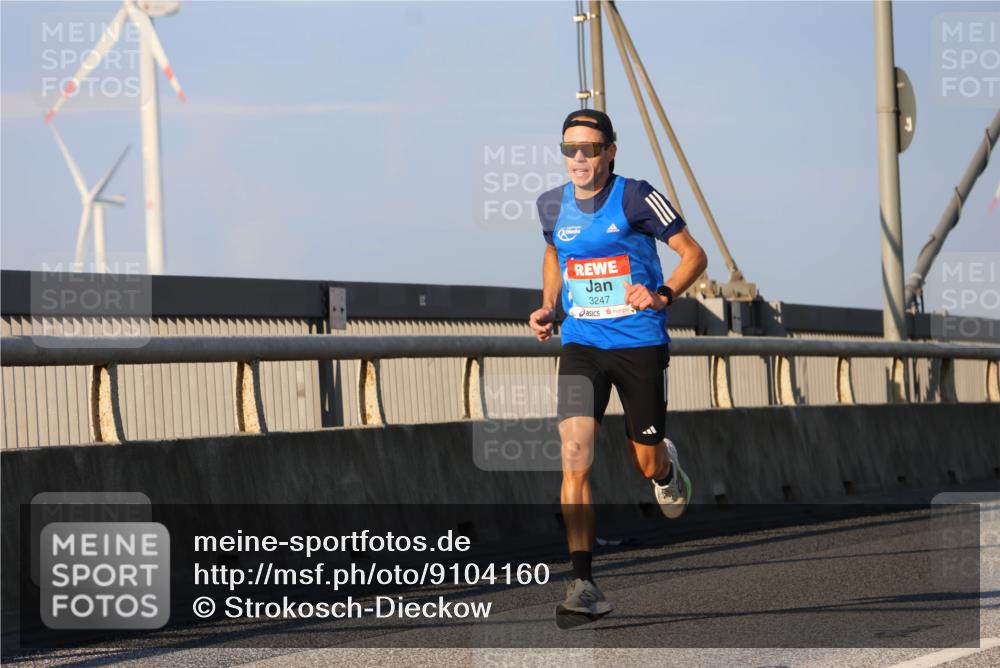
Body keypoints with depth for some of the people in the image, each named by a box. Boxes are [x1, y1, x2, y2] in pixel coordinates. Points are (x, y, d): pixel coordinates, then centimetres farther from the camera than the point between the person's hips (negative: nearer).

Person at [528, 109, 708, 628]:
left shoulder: (636, 198, -10)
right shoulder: (552, 206, 3)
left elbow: (694, 254, -4)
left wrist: (662, 295, -20)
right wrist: (547, 307, 10)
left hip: (640, 342, -2)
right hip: (581, 345, 2)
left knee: (645, 463, 9)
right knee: (575, 454, -16)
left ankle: (666, 468, 51)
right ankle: (584, 586, -18)